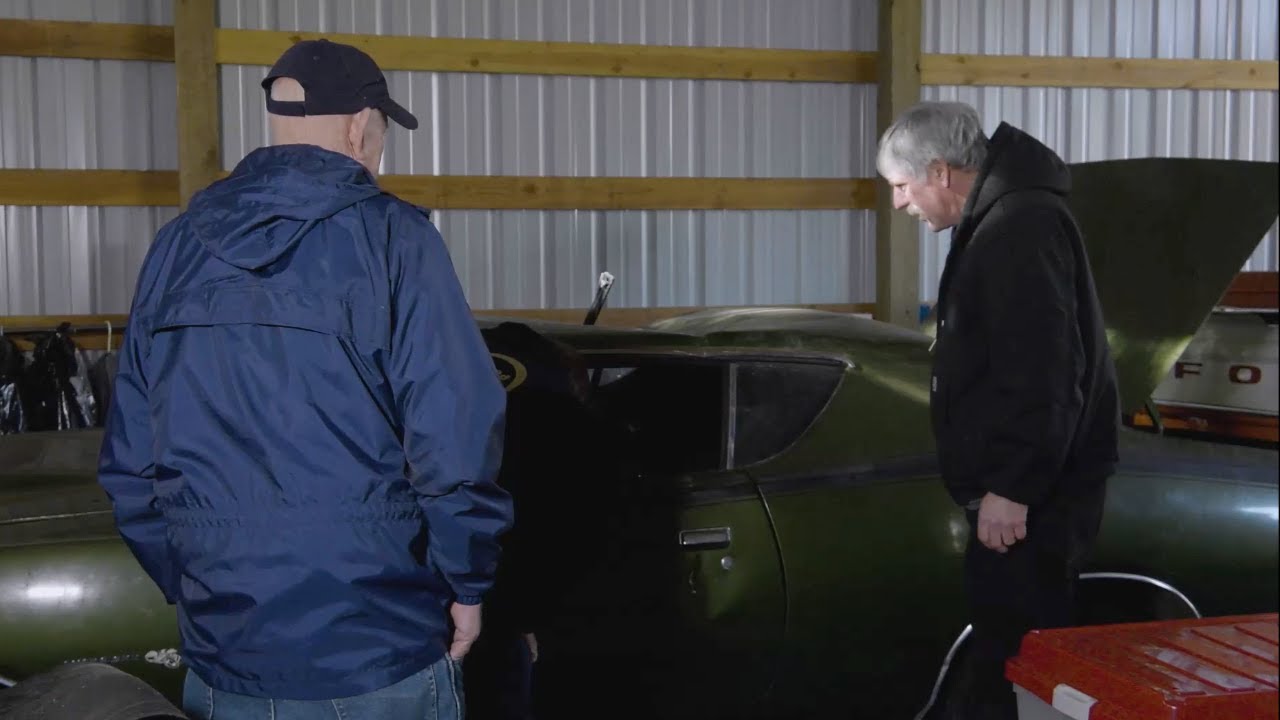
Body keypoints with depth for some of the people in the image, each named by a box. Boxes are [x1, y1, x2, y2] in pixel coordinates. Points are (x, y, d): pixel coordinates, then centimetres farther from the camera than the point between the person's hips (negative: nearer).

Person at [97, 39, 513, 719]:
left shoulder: (174, 248, 5)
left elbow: (128, 459, 8)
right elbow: (459, 439, -17)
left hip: (221, 656, 5)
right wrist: (467, 586, -3)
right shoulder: (390, 236, -11)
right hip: (377, 662, -4)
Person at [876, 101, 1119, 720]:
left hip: (1033, 494, -10)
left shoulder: (1021, 226, -17)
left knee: (1013, 653, -6)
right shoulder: (999, 220, 17)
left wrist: (1013, 486, -23)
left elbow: (1042, 372, -24)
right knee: (1002, 646, 15)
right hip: (1022, 485, 10)